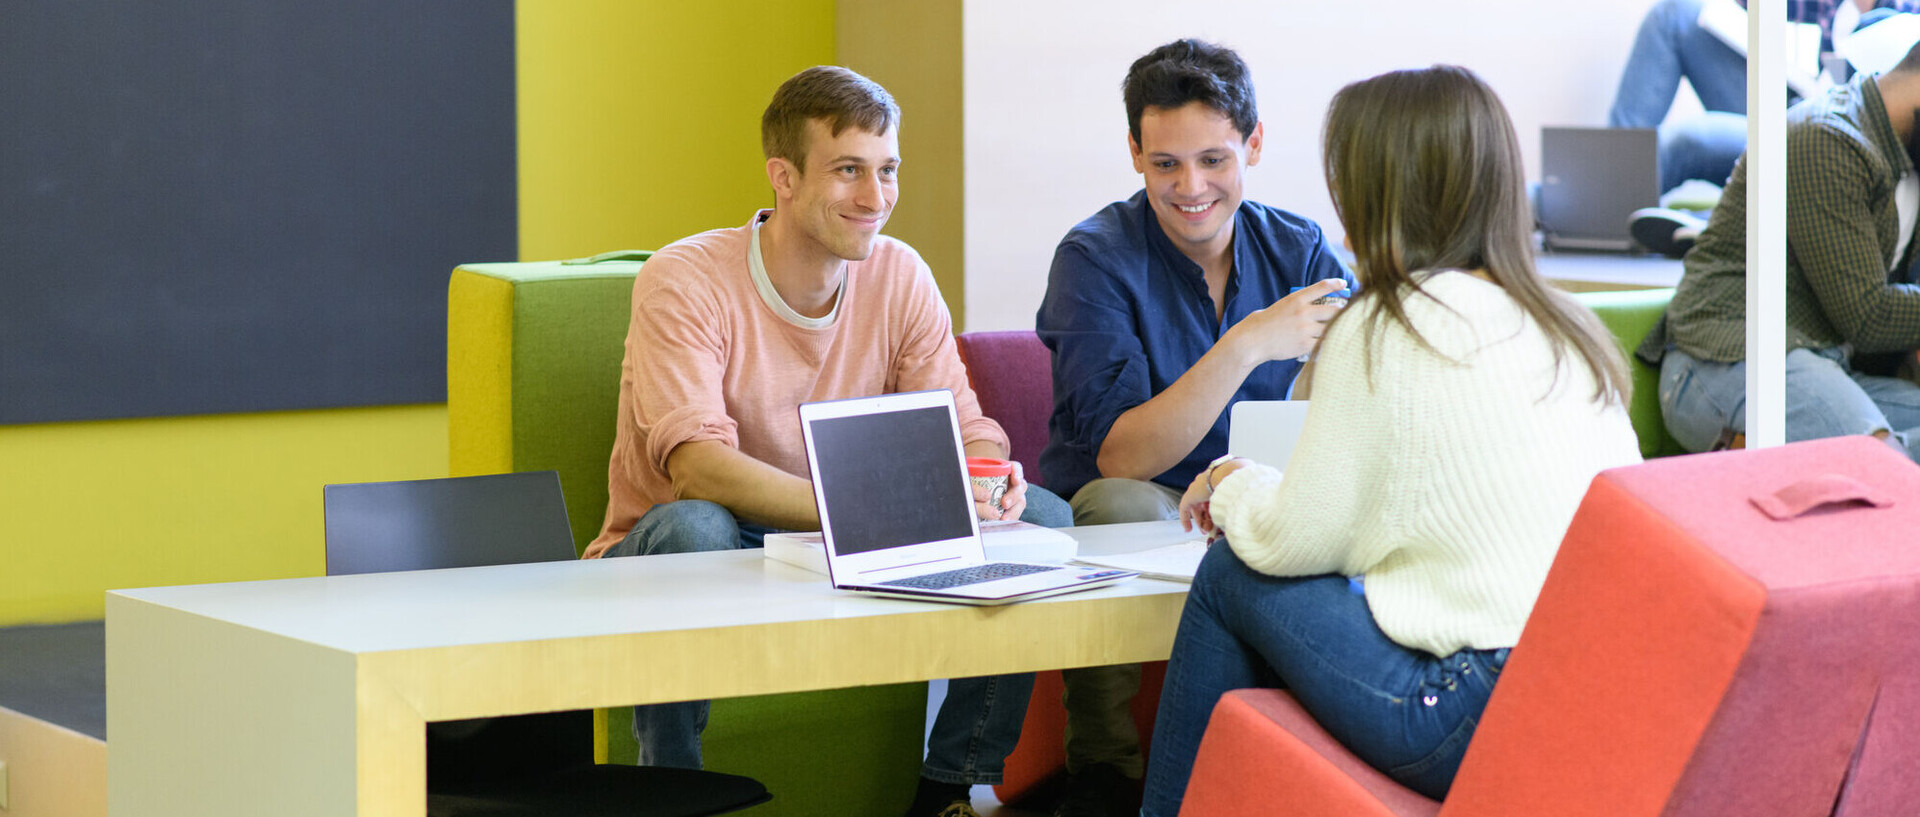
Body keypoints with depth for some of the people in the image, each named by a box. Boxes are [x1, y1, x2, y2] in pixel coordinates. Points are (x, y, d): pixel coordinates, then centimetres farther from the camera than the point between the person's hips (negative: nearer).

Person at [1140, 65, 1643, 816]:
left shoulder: (1385, 332, -7)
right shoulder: (1572, 330, 13)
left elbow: (1293, 543, -1)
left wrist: (1233, 486, 21)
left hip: (1480, 725, -7)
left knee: (1229, 578, 10)